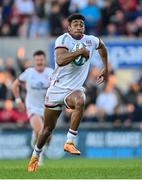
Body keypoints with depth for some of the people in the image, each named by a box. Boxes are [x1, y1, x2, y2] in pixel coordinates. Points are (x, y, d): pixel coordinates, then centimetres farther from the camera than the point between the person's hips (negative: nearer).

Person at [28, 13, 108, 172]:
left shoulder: (91, 41, 2)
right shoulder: (63, 39, -13)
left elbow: (102, 46, 28)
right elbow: (60, 60, -33)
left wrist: (106, 69, 28)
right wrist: (80, 52, -29)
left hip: (74, 89, 2)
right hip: (56, 89, -2)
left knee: (80, 101, -37)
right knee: (48, 128, 9)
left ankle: (69, 142, -30)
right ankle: (35, 156, 35)